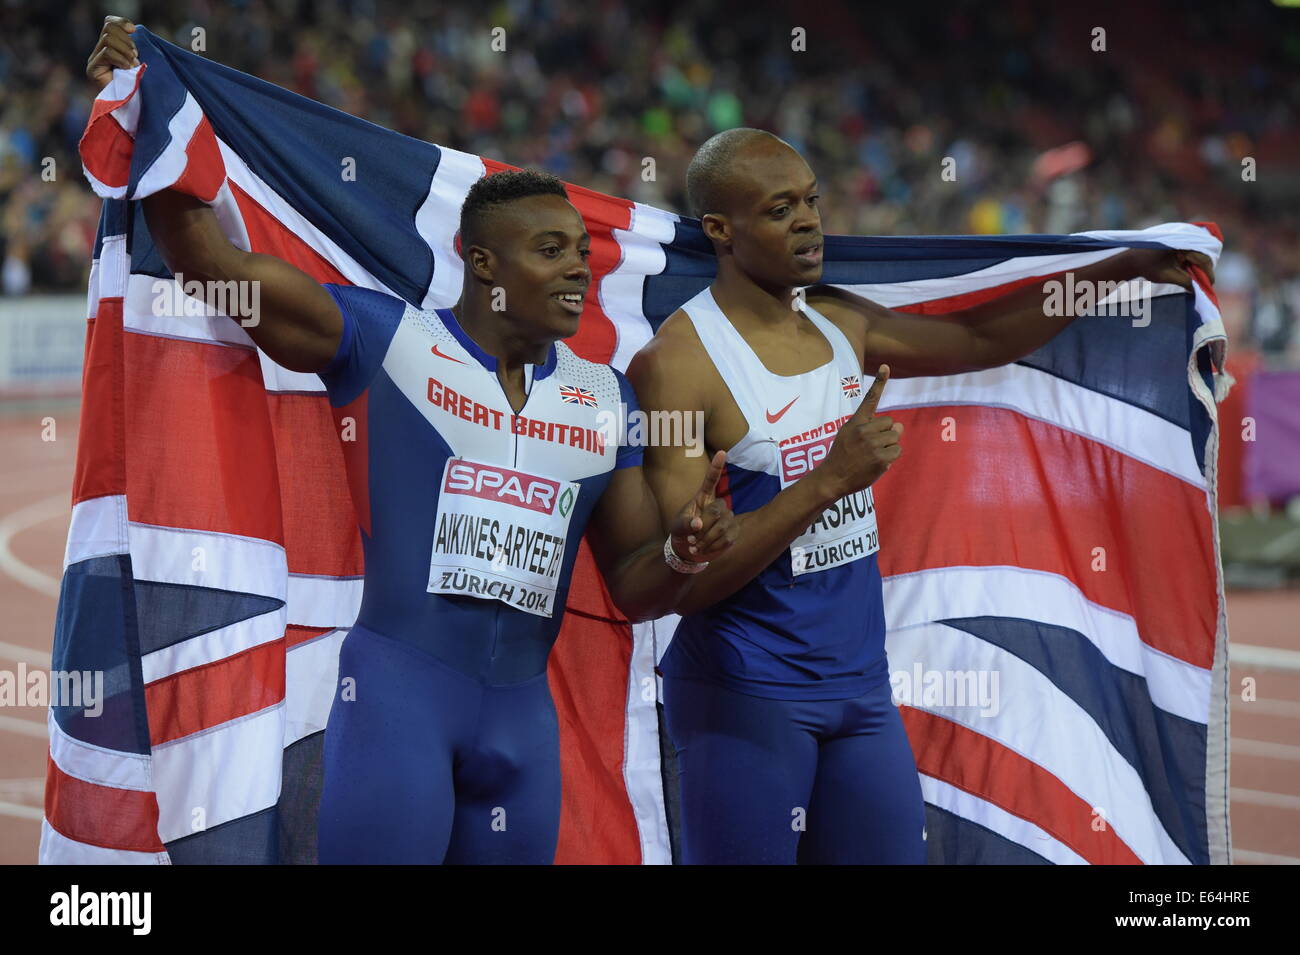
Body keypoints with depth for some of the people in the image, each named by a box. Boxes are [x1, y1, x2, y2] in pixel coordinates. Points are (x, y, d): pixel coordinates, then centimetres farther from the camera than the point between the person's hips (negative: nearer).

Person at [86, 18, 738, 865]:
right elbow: (210, 262, -4)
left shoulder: (606, 399, 13)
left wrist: (682, 555, -7)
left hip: (523, 708, 5)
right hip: (398, 682, -5)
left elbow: (633, 588, 16)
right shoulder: (386, 339, -1)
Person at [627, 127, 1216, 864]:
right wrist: (829, 481, -27)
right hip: (745, 698, -7)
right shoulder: (677, 365, -15)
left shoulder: (840, 324, 8)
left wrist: (1122, 270, 17)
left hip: (862, 687, 7)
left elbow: (977, 339, 24)